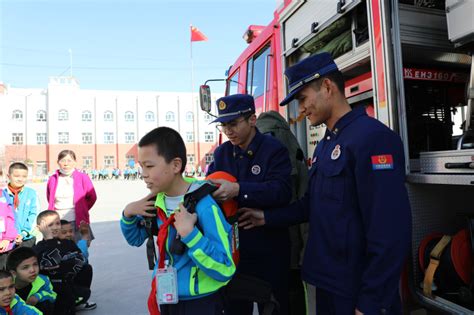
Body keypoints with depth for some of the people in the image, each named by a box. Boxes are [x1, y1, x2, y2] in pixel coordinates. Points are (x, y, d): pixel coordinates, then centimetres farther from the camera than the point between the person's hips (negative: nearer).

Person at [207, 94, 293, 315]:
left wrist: (239, 189, -36)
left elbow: (282, 191, -24)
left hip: (268, 251, -4)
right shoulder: (221, 153, 6)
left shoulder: (274, 149, -11)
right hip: (233, 249, 5)